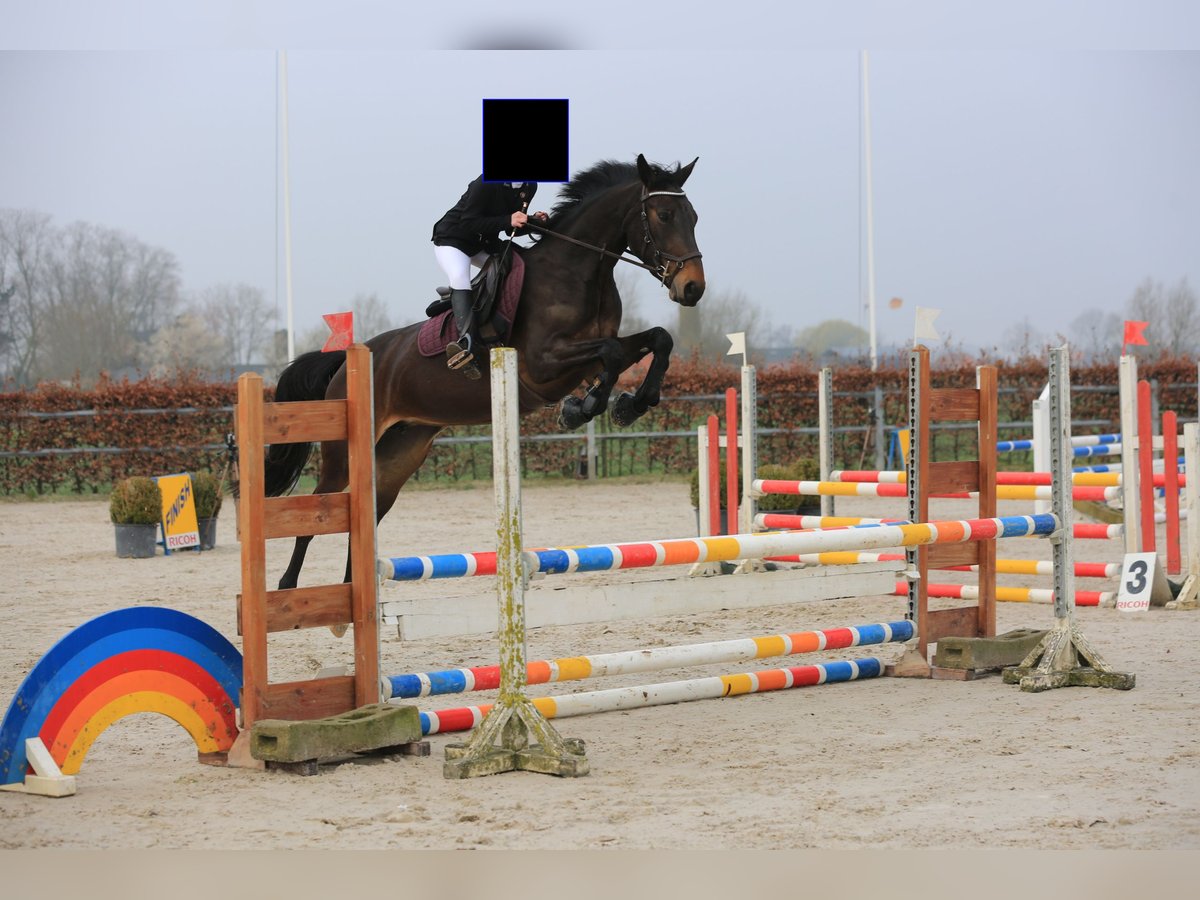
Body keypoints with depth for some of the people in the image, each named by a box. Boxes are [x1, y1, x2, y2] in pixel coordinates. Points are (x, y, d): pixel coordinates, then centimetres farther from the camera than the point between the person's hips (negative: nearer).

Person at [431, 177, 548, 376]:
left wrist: (533, 221, -15)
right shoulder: (486, 184, -26)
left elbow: (513, 228, 5)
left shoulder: (529, 186, -4)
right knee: (460, 277, -33)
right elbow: (468, 224, -29)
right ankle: (466, 340, -48)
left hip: (485, 244, 8)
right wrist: (507, 220, -36)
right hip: (452, 241, -8)